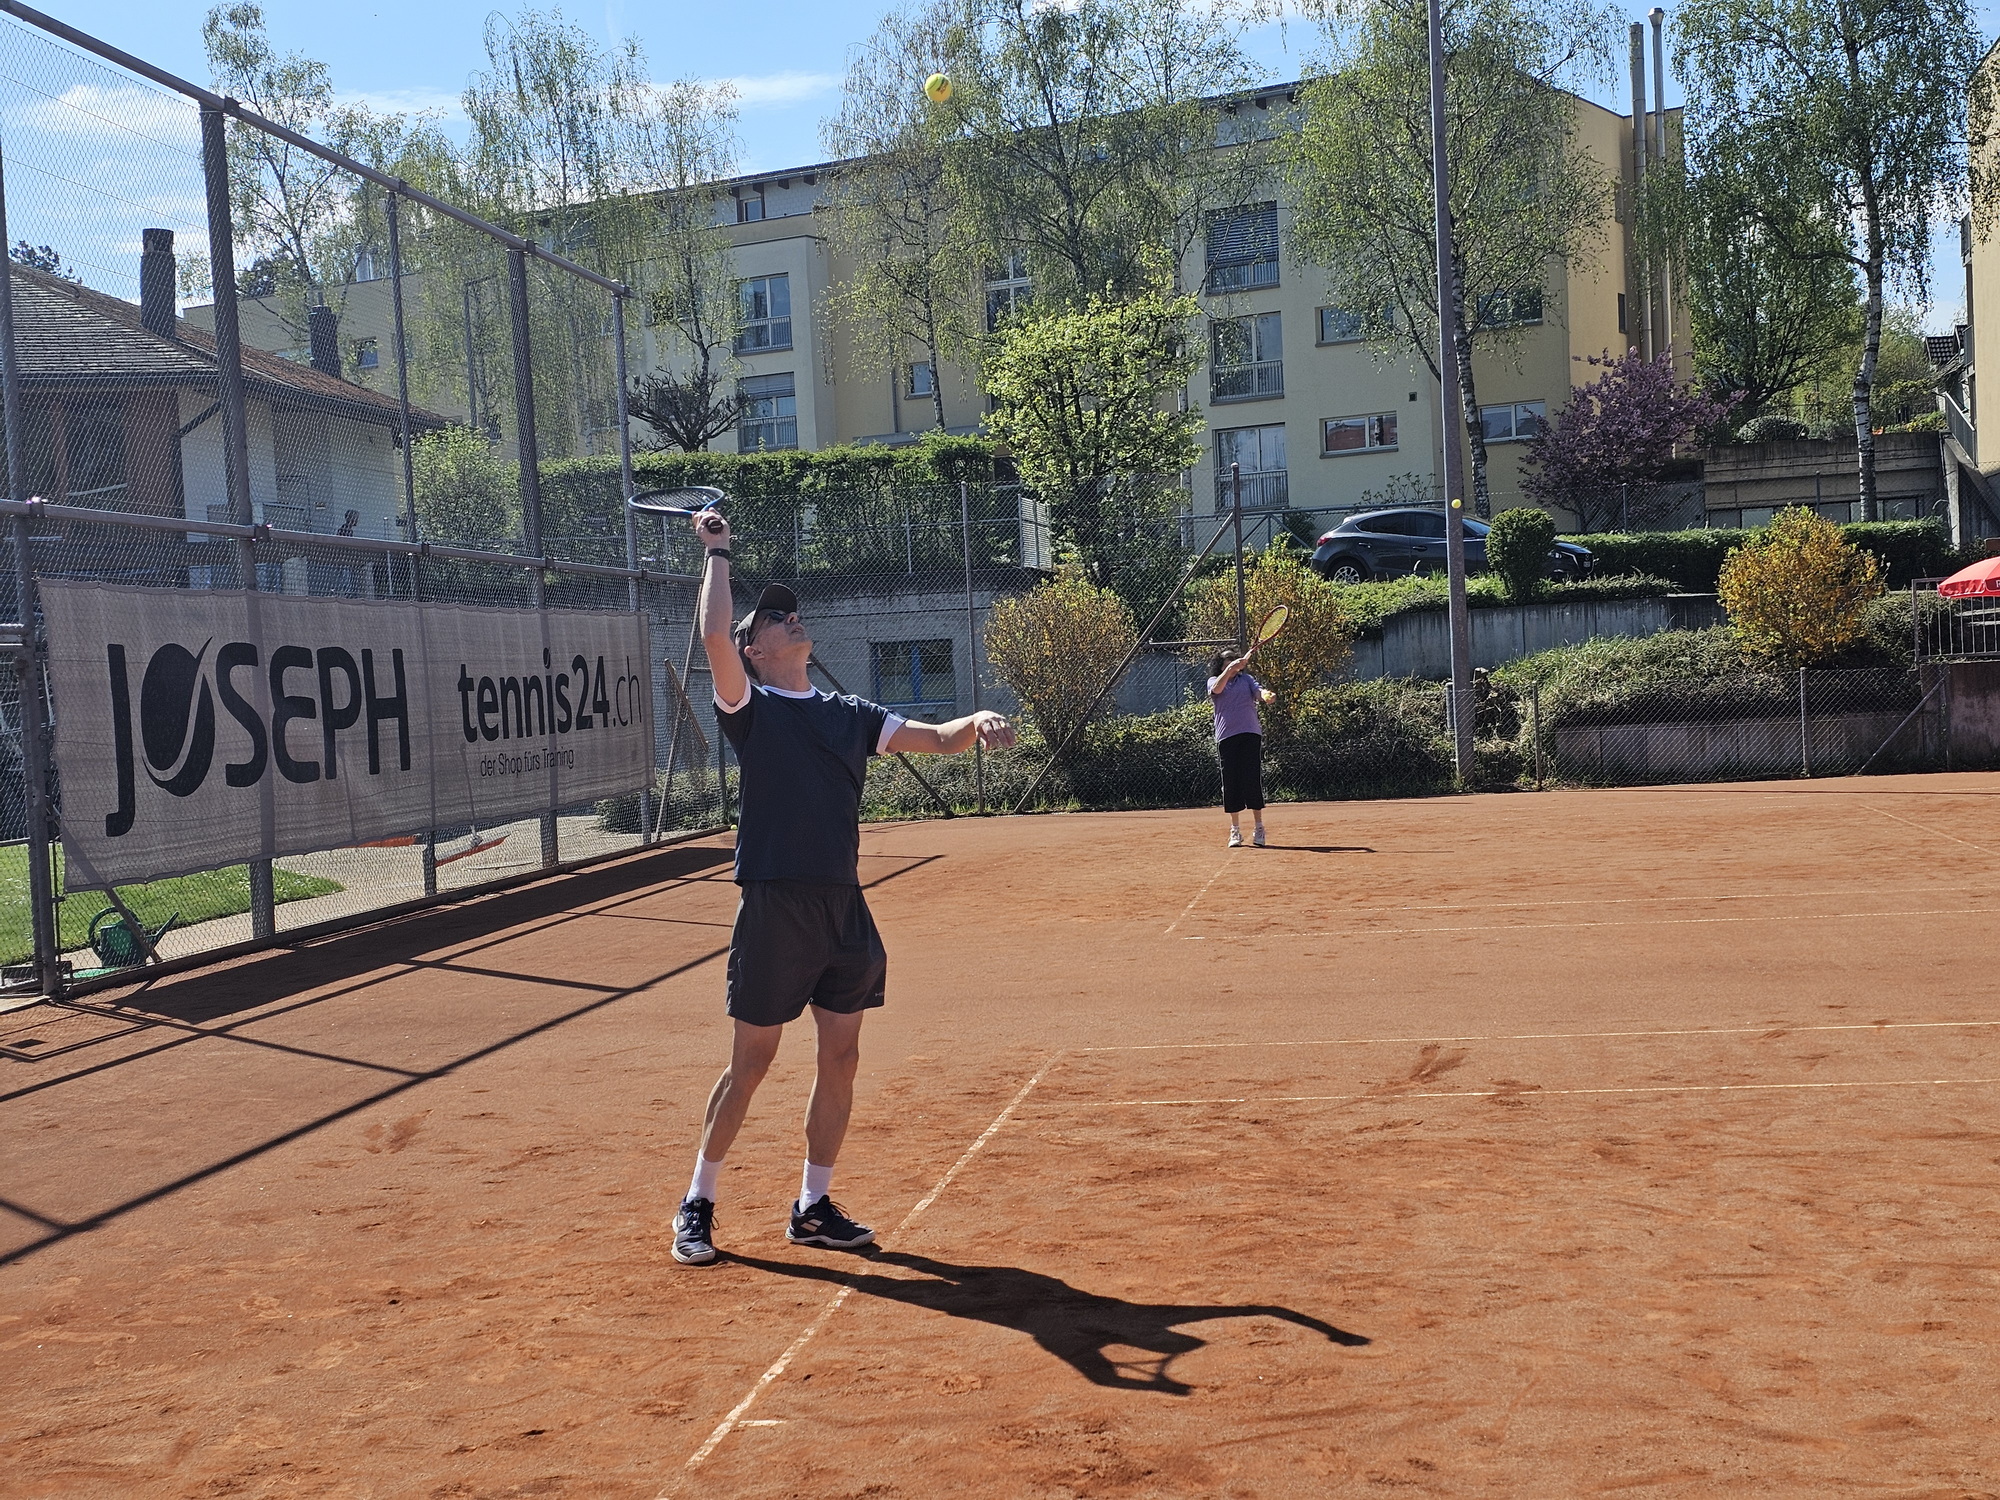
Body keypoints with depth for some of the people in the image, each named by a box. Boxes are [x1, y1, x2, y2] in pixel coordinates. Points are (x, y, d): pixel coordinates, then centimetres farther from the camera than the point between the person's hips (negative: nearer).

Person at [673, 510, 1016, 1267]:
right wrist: (717, 553, -8)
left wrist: (978, 721, -10)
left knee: (840, 1060, 9)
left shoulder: (850, 715, 15)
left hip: (844, 907, 5)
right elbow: (713, 636, -18)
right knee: (750, 1063, 1)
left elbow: (938, 739, 11)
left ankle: (813, 1206, 24)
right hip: (774, 907, -5)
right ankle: (697, 1204, 18)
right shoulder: (750, 708, -1)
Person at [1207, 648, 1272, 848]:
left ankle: (1259, 828, 3)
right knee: (1230, 783, 1)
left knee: (1253, 780, -5)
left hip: (1250, 734, 0)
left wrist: (1265, 695, -29)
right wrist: (1229, 669, -30)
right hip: (1226, 737, 0)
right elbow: (1217, 689, -15)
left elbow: (1258, 689, -5)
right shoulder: (1213, 681, 8)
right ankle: (1235, 831, 9)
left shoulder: (1246, 679, 13)